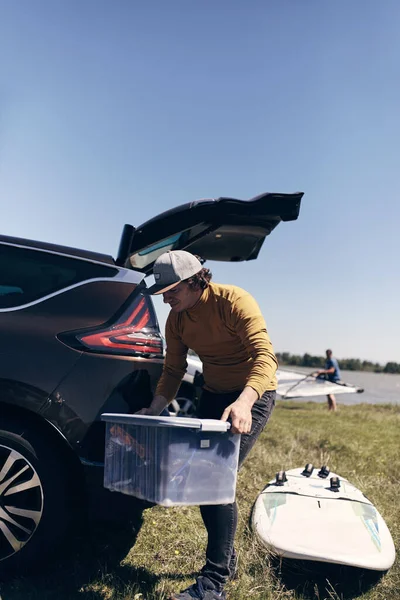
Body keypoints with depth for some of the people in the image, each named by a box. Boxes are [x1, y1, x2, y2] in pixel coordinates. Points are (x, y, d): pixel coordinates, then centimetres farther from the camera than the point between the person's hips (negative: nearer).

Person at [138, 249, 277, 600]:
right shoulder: (176, 319, -5)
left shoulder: (234, 301, -24)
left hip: (253, 394, -7)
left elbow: (265, 356, -34)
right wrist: (154, 409, -15)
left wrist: (244, 401, -50)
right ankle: (227, 557, 32)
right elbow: (173, 371, -1)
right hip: (213, 395, 7)